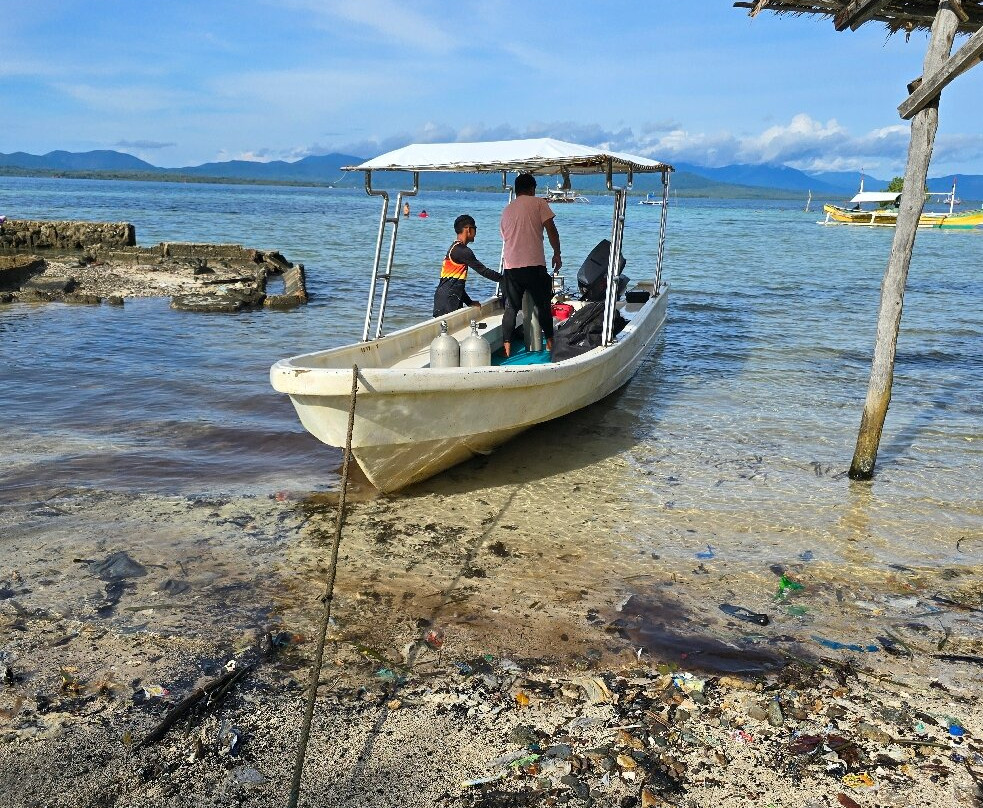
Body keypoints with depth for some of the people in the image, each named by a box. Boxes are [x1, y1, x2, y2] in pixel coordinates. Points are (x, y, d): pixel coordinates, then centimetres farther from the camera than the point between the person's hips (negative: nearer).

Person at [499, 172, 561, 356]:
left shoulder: (507, 209, 18)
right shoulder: (538, 203, 3)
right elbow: (551, 230, -4)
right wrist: (557, 254, 5)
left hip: (511, 267, 4)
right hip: (534, 265, -4)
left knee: (511, 308, 7)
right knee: (543, 305, 10)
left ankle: (507, 347, 3)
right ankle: (550, 343, 17)